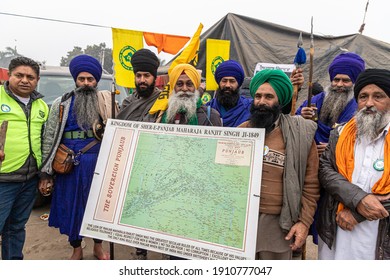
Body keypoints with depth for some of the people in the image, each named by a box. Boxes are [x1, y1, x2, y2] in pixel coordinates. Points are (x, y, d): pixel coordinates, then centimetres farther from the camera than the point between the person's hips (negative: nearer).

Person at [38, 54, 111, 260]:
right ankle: (77, 249, 33)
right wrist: (45, 173, -3)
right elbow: (50, 138, 0)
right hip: (71, 166, 0)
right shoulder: (62, 104, 2)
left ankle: (98, 246, 34)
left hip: (100, 164, 0)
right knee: (71, 207, 11)